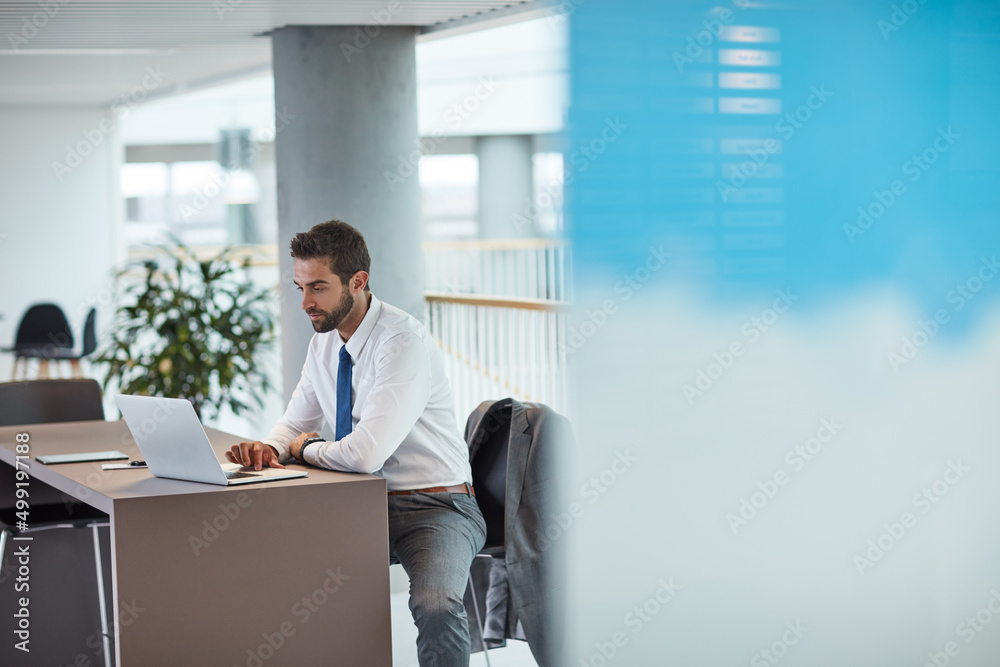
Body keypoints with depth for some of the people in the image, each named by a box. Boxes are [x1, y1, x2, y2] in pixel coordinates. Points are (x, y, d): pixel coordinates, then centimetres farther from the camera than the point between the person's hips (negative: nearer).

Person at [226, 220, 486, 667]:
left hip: (435, 508, -8)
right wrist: (268, 449, -7)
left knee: (436, 606, -35)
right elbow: (295, 425, 17)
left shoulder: (405, 341, -21)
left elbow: (366, 452, -30)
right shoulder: (324, 343, 5)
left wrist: (305, 451, -9)